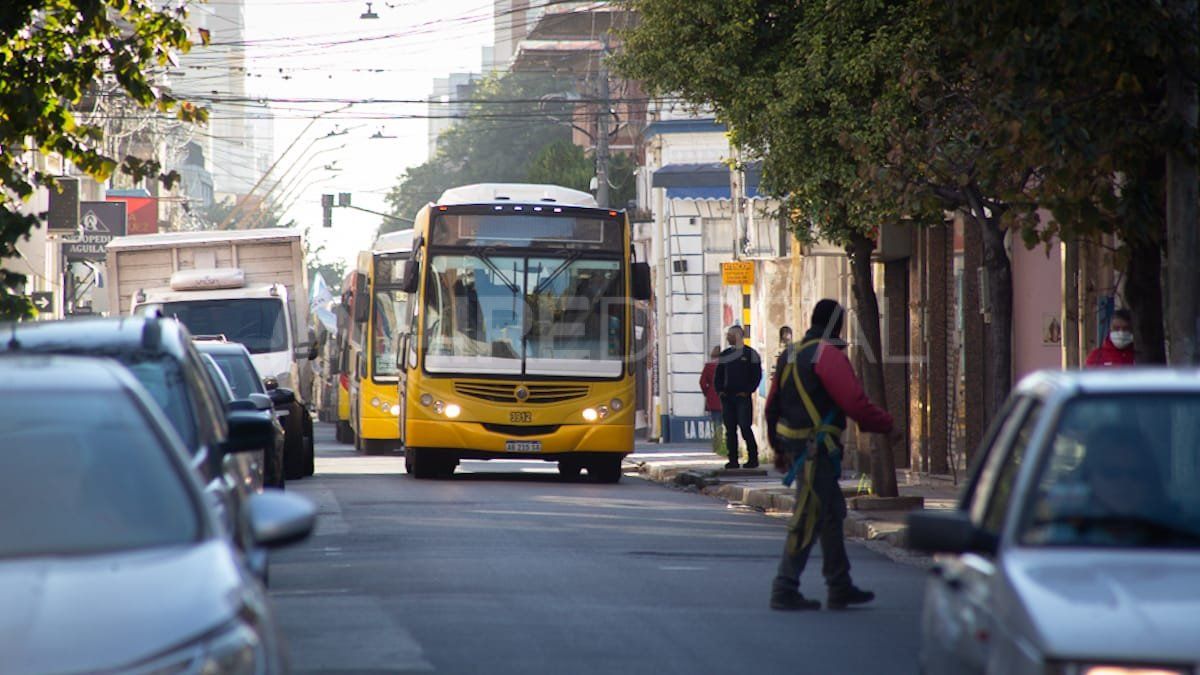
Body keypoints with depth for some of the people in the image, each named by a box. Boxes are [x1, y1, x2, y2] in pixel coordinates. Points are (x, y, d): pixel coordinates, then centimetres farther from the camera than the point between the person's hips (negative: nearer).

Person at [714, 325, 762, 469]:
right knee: (730, 429, 2)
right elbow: (718, 375, 19)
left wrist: (747, 391, -11)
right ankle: (733, 459, 5)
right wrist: (719, 390, 3)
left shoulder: (750, 354, 1)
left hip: (743, 397, -5)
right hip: (727, 397, 5)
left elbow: (757, 375, -2)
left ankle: (753, 458, -4)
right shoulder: (724, 355, 16)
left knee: (745, 427, -11)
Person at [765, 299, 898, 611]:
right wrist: (886, 425, -5)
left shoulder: (790, 354, 15)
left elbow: (772, 406, 19)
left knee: (832, 512, 18)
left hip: (793, 443, 10)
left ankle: (840, 588, 23)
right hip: (816, 449, -10)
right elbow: (855, 402, -18)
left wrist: (779, 448, 27)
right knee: (809, 518, -6)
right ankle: (785, 590, -6)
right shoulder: (828, 354, -13)